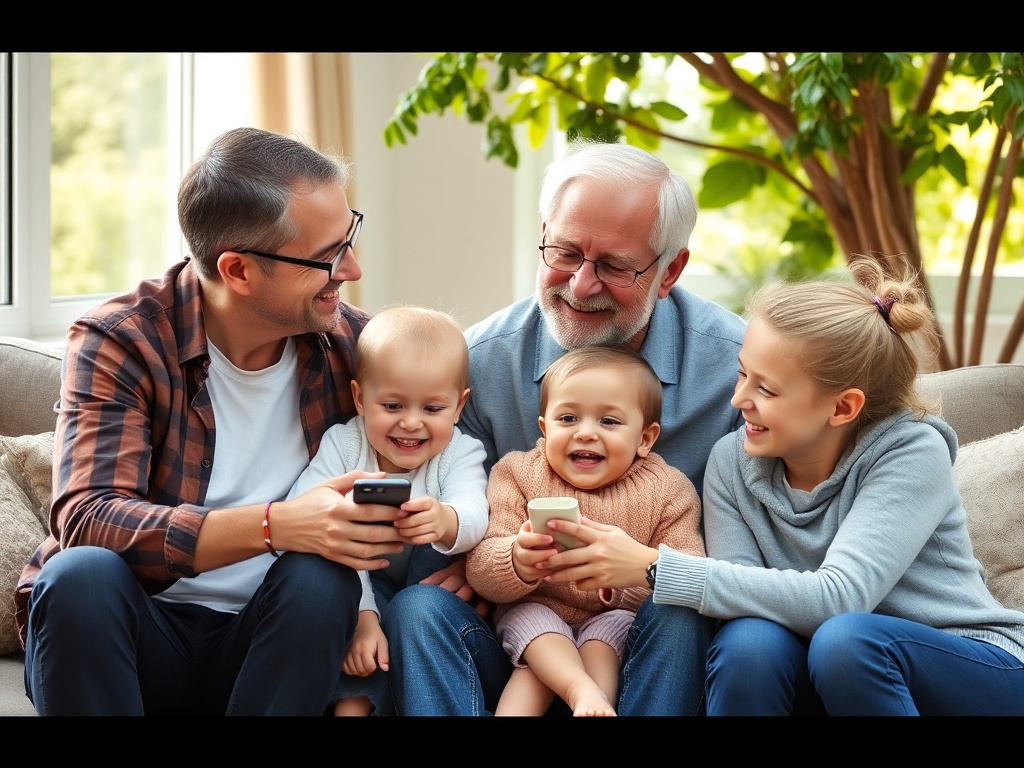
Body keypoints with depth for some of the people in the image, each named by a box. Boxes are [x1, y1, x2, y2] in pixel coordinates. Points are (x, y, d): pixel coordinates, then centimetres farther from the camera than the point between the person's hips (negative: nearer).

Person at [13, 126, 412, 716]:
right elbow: (87, 520, -25)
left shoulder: (351, 343, 1)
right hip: (137, 639, -2)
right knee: (82, 573, -33)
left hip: (270, 643, 3)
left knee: (321, 578, -29)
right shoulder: (119, 342, -11)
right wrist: (277, 525, -36)